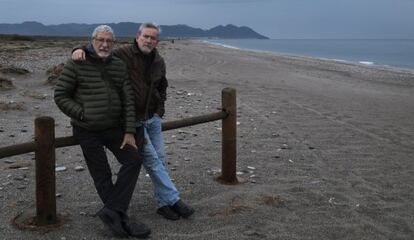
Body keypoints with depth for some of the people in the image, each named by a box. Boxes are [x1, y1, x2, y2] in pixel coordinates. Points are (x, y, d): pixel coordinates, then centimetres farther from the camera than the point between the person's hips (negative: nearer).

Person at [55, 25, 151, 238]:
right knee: (102, 176, 1)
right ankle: (121, 221, 11)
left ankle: (111, 212, 1)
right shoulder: (76, 65, -8)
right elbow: (60, 96, -6)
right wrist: (82, 114, -13)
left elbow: (128, 101, 3)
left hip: (114, 127, 5)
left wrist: (129, 131, -3)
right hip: (87, 131, -5)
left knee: (133, 160, -3)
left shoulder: (119, 66, 5)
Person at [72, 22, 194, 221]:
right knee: (151, 159, -9)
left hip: (153, 118, 6)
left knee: (160, 159, 9)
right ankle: (173, 200, 0)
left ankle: (163, 203, 20)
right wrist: (80, 50, -26)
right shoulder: (122, 54, -11)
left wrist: (159, 109, 12)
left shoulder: (159, 62, 6)